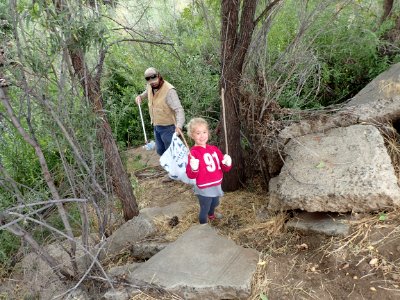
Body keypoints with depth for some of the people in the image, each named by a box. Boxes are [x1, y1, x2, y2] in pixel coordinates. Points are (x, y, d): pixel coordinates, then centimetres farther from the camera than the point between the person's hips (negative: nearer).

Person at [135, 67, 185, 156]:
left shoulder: (169, 90, -26)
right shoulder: (150, 86, -2)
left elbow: (179, 110, -34)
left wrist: (179, 126, -49)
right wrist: (140, 96, 7)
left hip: (167, 127, -8)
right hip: (156, 126, 8)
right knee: (160, 150, 21)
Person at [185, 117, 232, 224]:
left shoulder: (214, 149, 1)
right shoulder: (193, 152, -20)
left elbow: (224, 168, 9)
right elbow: (191, 175, -20)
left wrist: (227, 164, -12)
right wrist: (194, 168, -41)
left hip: (216, 186, 7)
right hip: (204, 189, -7)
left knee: (214, 204, 30)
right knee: (204, 210, 10)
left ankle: (211, 215, 61)